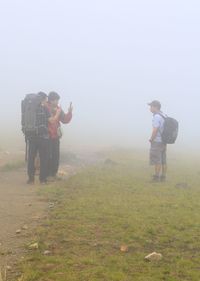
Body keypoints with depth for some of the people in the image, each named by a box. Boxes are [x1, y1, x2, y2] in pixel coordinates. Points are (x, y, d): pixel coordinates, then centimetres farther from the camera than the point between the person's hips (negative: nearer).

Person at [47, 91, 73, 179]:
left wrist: (70, 112, -1)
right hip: (47, 137, -7)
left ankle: (53, 174, 21)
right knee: (48, 156, -4)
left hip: (56, 137, 7)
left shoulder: (58, 109, 10)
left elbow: (65, 120, 10)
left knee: (56, 156, 10)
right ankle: (47, 175, 5)